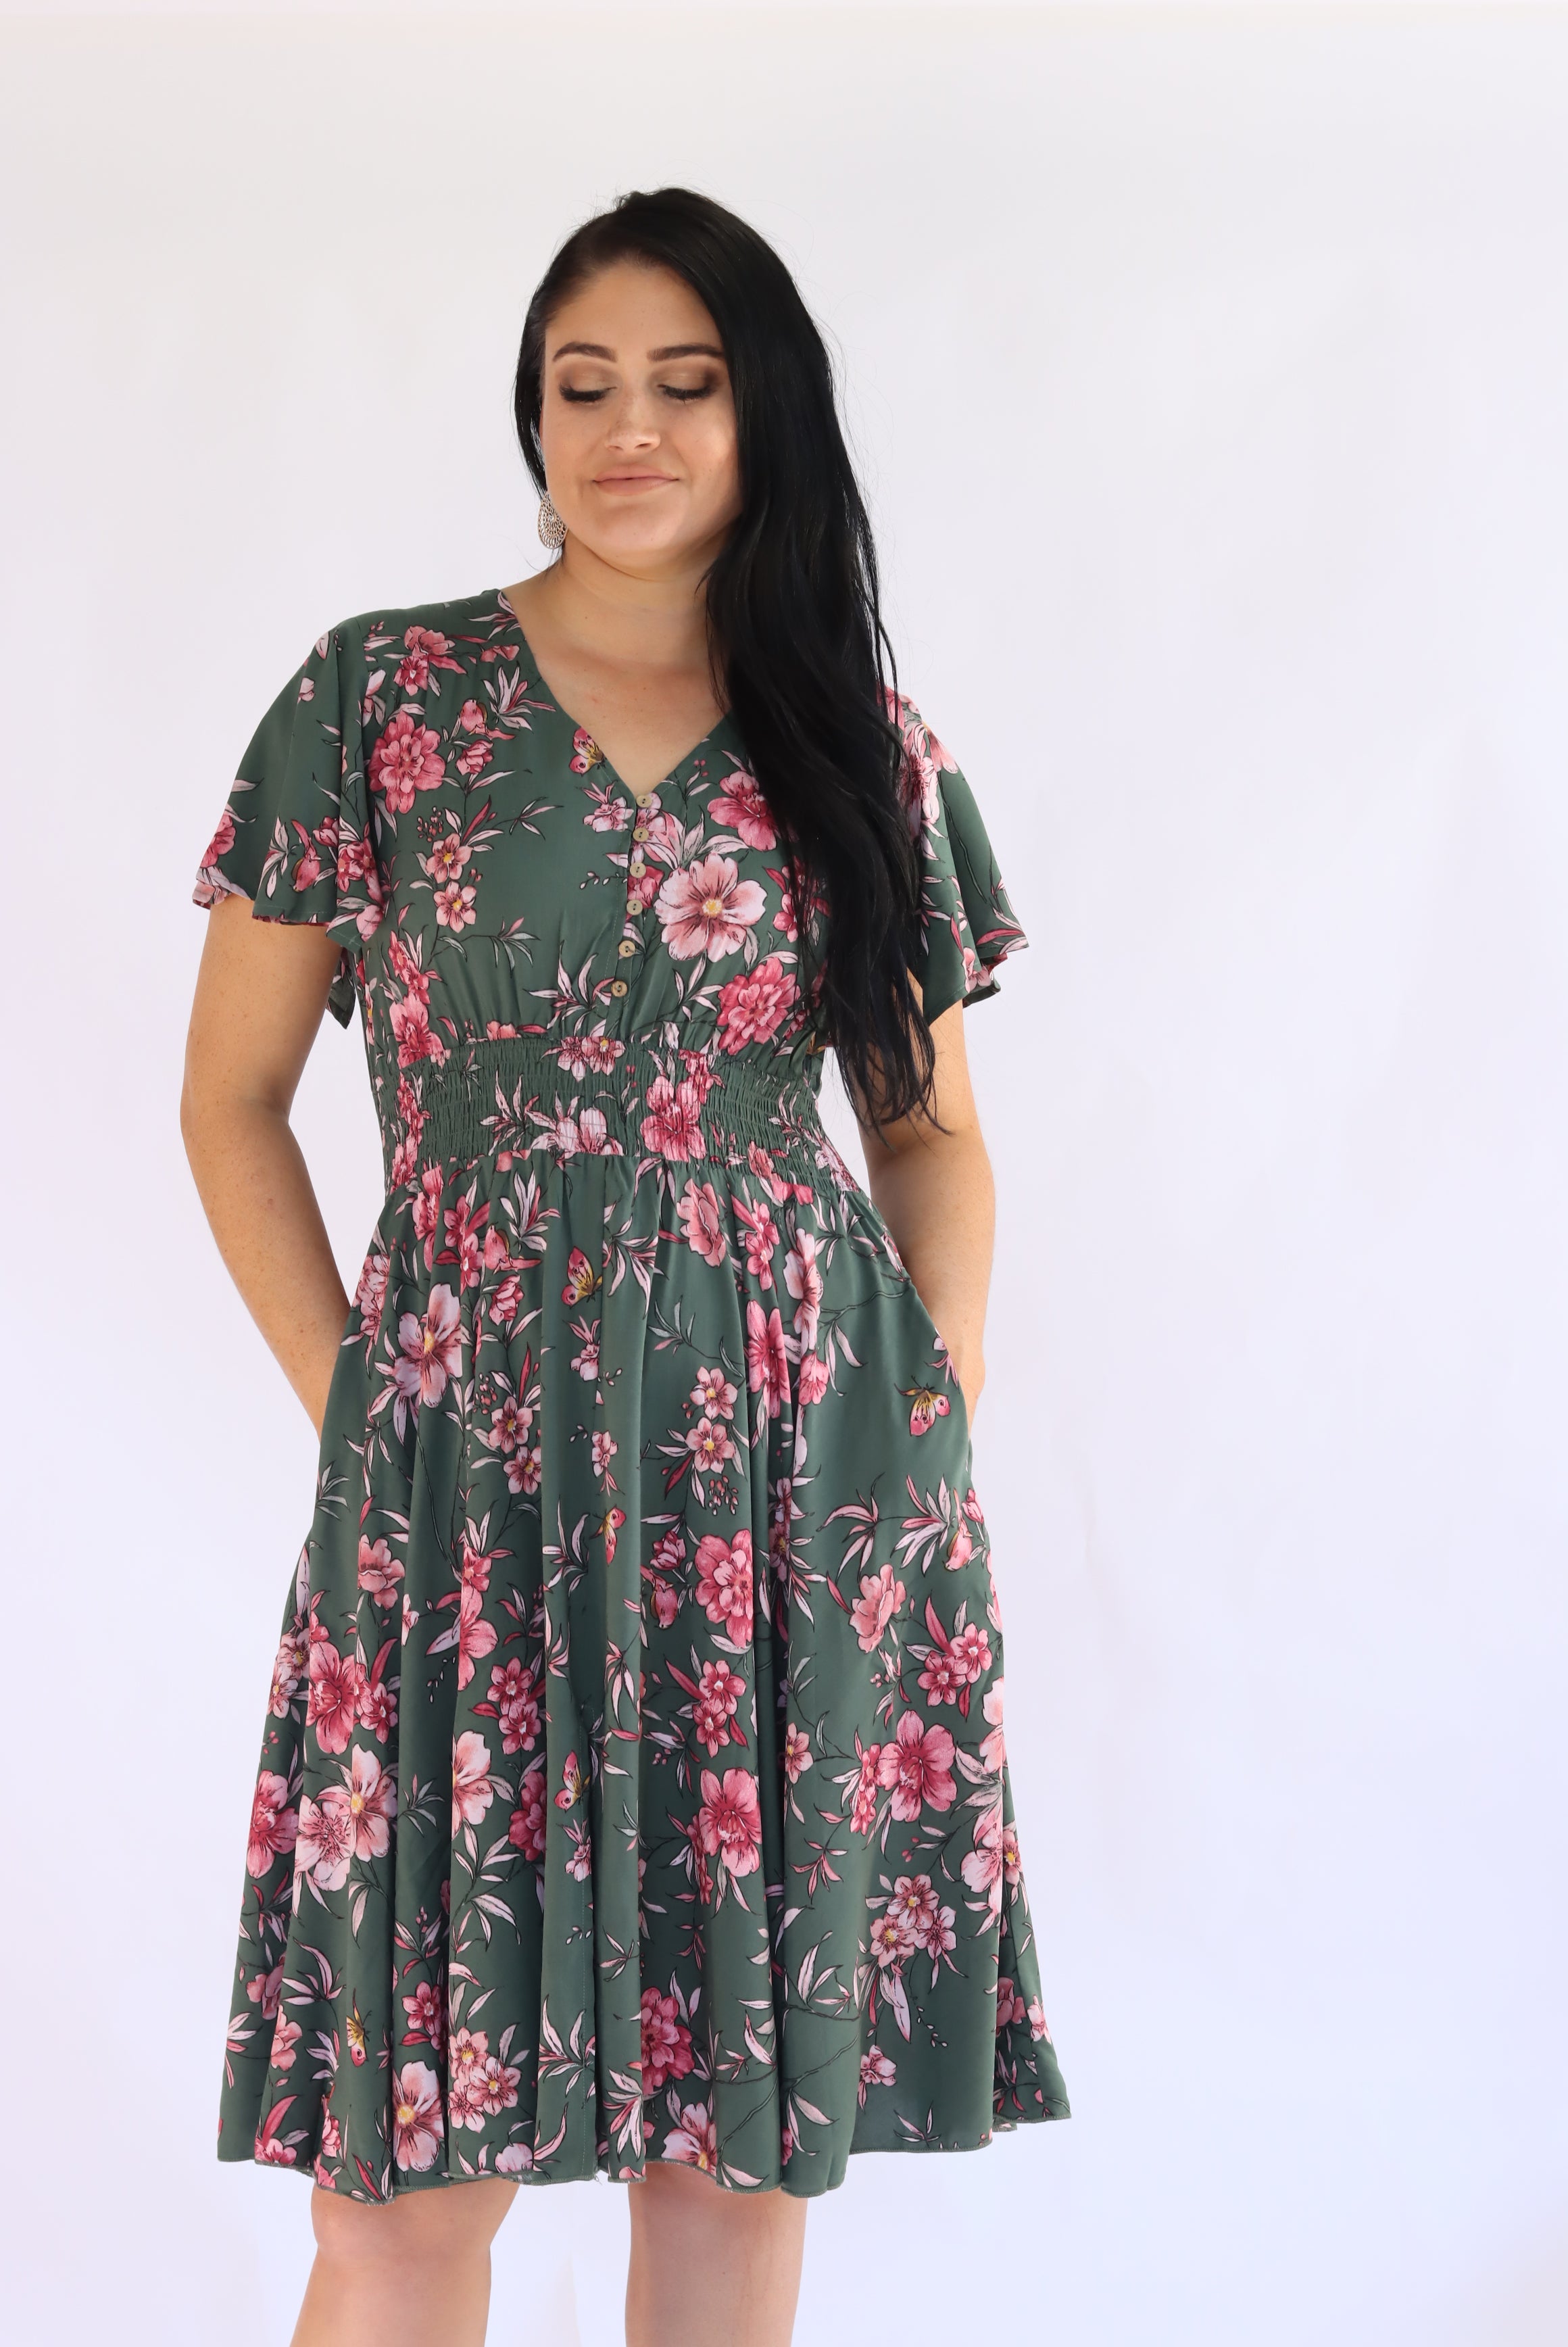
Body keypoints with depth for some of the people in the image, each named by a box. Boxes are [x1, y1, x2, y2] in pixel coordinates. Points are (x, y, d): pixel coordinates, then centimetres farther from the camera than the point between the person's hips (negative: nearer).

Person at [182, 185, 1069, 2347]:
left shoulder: (867, 746, 9)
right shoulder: (377, 698, 3)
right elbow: (234, 1099, 6)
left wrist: (946, 1422, 3)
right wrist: (352, 1404, -2)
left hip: (804, 1481, 2)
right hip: (471, 1474, -2)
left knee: (752, 2121, 8)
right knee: (414, 2155, -1)